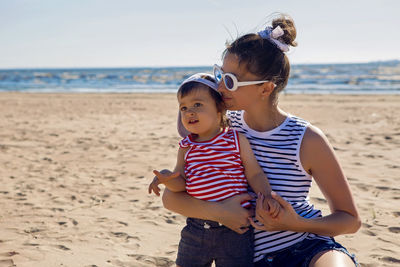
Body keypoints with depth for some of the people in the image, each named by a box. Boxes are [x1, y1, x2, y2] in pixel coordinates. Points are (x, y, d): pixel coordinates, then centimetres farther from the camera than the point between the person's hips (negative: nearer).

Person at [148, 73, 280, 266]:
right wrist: (168, 179, -18)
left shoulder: (236, 140, -2)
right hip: (195, 228, 3)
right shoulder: (186, 147, 7)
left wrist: (268, 196, -17)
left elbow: (254, 174, -1)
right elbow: (181, 182, 4)